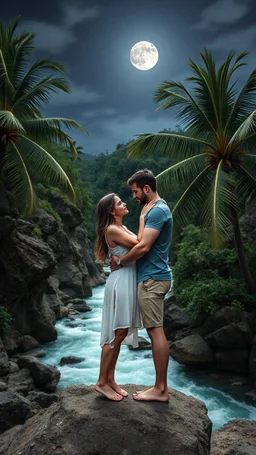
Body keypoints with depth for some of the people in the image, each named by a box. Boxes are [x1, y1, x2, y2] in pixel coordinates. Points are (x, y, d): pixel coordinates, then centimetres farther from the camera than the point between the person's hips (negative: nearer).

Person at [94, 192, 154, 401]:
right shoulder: (112, 229, -14)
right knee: (115, 334, -2)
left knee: (121, 334, 12)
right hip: (120, 283, -9)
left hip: (129, 282, 9)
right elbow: (140, 244, -18)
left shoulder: (122, 228, 16)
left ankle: (110, 378, 23)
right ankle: (101, 382, 12)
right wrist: (143, 217, -11)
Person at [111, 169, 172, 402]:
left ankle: (160, 389, 5)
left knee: (156, 331, -4)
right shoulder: (157, 209, 18)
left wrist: (120, 262, -7)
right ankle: (160, 386, 20)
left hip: (152, 278, -10)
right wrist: (124, 257, 10)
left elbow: (143, 247, -21)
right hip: (153, 277, 10)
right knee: (155, 331, 12)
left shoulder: (158, 210, -15)